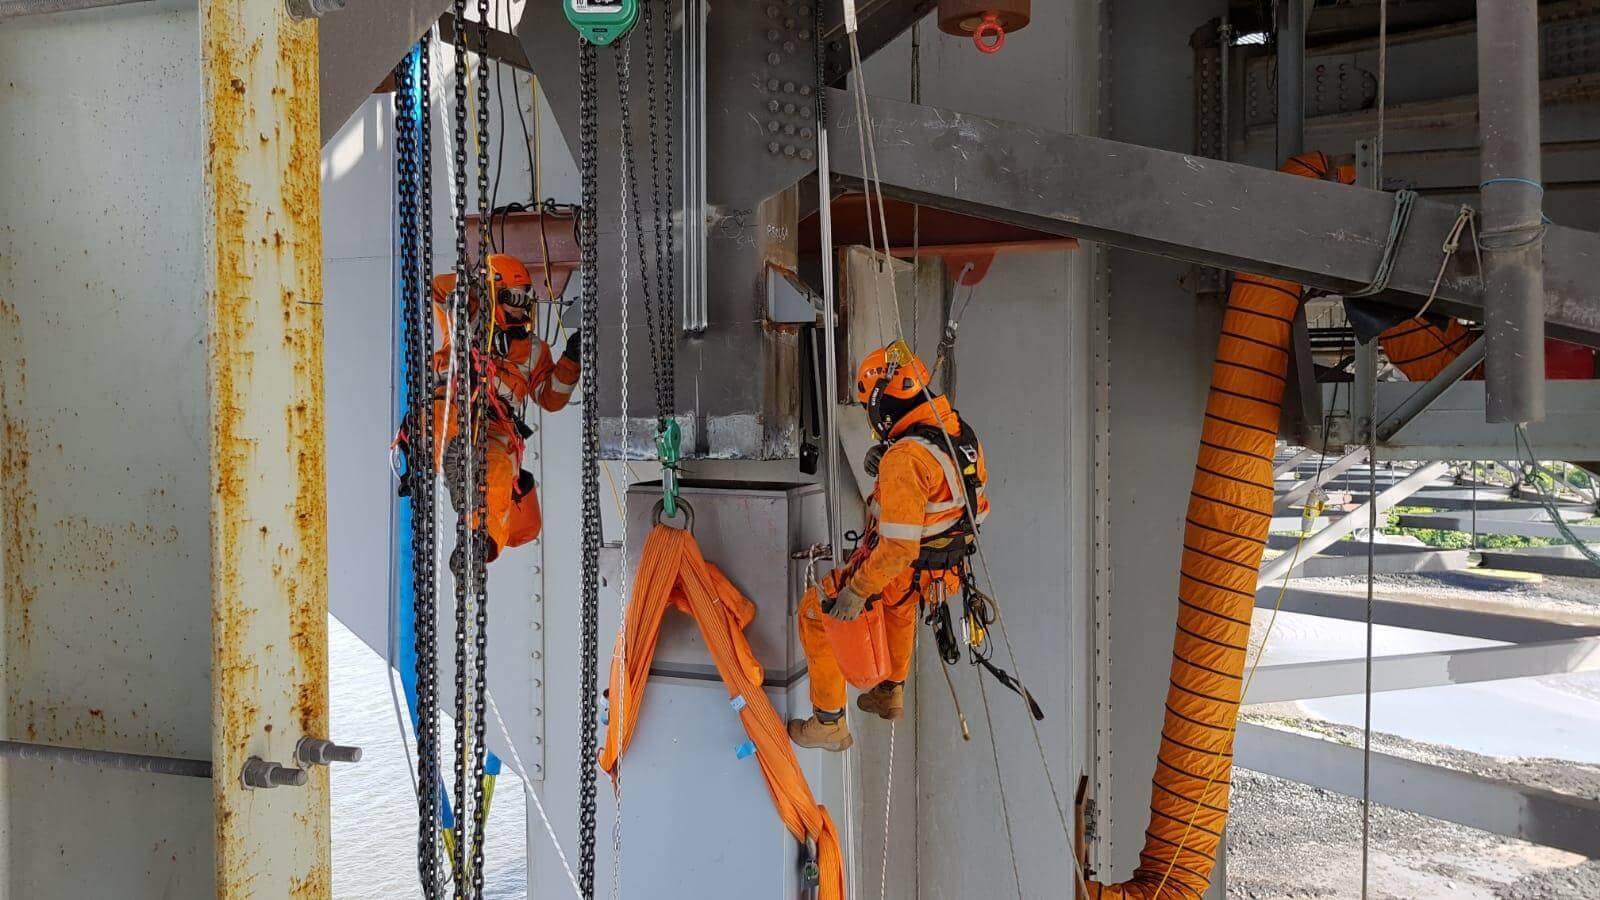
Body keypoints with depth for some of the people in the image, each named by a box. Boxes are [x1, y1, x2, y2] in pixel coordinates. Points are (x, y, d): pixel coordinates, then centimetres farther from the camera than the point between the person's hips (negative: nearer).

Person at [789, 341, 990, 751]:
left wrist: (858, 591, -23)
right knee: (899, 605, 40)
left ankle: (829, 723, 20)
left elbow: (899, 546, -34)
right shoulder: (963, 433, -5)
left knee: (815, 612, 12)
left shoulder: (905, 459, -33)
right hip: (944, 571, 8)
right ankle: (891, 693, 55)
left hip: (896, 572, -8)